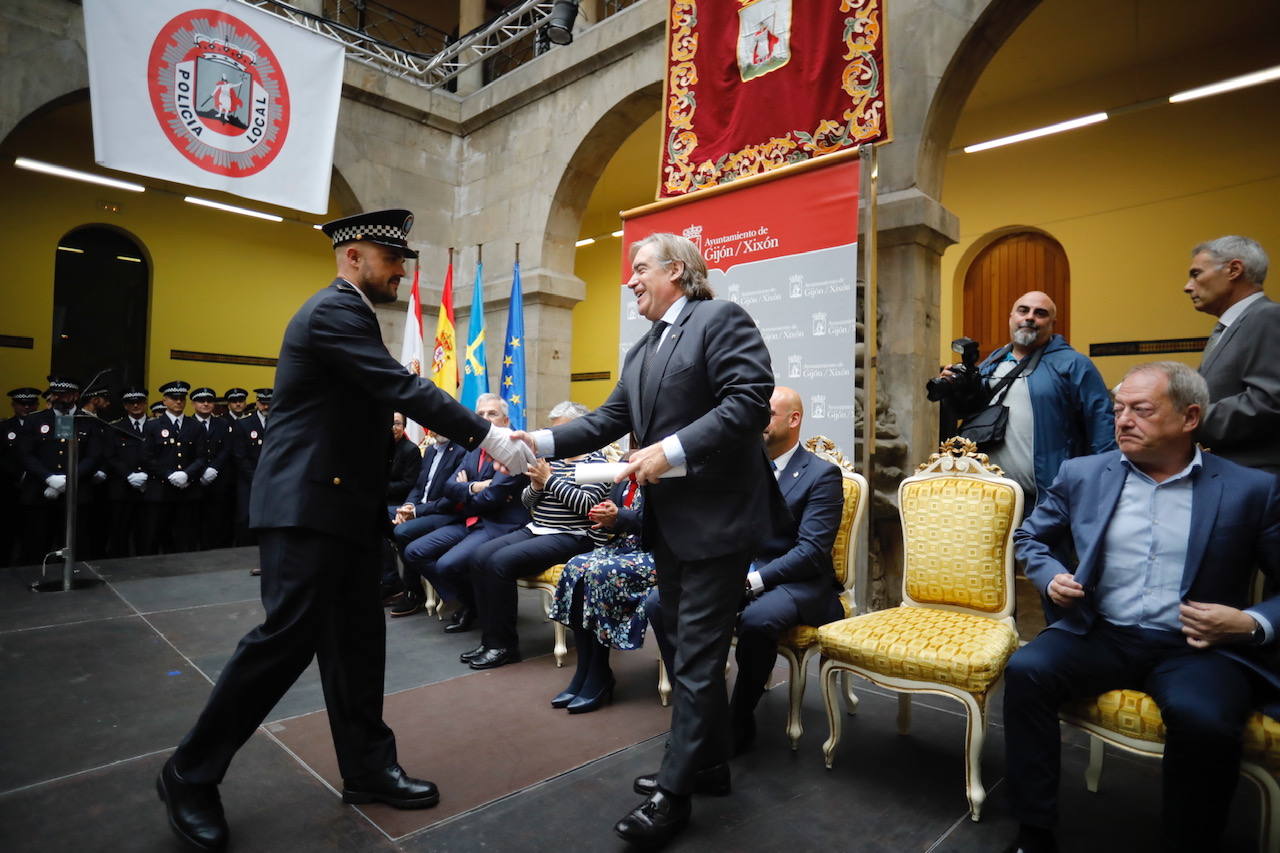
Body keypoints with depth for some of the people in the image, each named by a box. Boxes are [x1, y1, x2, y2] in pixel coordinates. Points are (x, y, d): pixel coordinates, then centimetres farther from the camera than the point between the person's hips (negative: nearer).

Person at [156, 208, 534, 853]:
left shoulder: (348, 313, 19)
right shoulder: (333, 310, -13)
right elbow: (404, 389, -23)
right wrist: (487, 436, -22)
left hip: (341, 505, 10)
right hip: (307, 504, -10)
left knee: (356, 636, 11)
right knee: (291, 635, -4)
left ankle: (367, 767, 22)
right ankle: (190, 774, 16)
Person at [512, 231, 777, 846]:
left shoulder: (721, 318, -9)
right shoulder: (641, 351, 17)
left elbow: (750, 400, -21)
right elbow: (609, 420, 11)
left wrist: (673, 449, -24)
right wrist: (542, 442, -2)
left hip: (715, 518, -9)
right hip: (667, 522, 9)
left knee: (696, 656, 1)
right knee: (689, 648, 18)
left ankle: (674, 792, 16)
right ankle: (710, 760, 36)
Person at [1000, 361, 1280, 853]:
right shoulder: (1082, 475, 7)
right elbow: (1029, 538, 18)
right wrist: (1051, 576, -2)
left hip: (1198, 647, -2)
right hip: (1101, 635, 2)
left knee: (1203, 718, -34)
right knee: (1025, 670, -25)